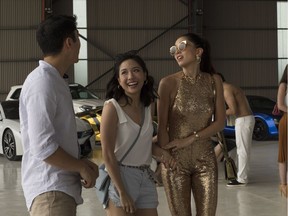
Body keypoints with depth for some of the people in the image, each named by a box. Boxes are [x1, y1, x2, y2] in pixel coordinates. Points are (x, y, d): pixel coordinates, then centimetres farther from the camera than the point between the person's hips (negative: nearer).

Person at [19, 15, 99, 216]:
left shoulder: (55, 81, 16)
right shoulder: (42, 83, -16)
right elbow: (43, 148, -23)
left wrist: (80, 163, 9)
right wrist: (81, 167, -10)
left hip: (62, 187, 10)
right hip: (50, 191, -10)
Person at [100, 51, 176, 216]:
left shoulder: (149, 105, 7)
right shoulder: (112, 107, -12)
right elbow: (108, 154, -14)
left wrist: (160, 151, -2)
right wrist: (122, 192, -18)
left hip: (146, 178, 6)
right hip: (120, 177, -6)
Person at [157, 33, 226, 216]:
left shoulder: (214, 81, 1)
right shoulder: (169, 83, -7)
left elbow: (220, 122, 0)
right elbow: (162, 126, -6)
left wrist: (189, 139, -11)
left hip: (205, 160, 2)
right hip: (176, 159, -2)